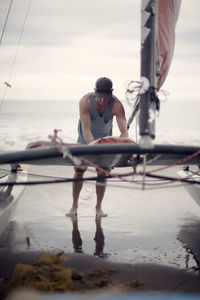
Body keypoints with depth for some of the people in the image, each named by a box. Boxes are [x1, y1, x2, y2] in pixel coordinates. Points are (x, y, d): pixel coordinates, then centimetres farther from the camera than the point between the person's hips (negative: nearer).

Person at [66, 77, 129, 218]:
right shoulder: (85, 101, -35)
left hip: (104, 139, 1)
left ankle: (99, 207, 14)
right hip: (85, 139, -1)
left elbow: (124, 130, -39)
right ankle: (74, 206, 15)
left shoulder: (117, 105, -32)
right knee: (79, 170, 0)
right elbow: (85, 129, -41)